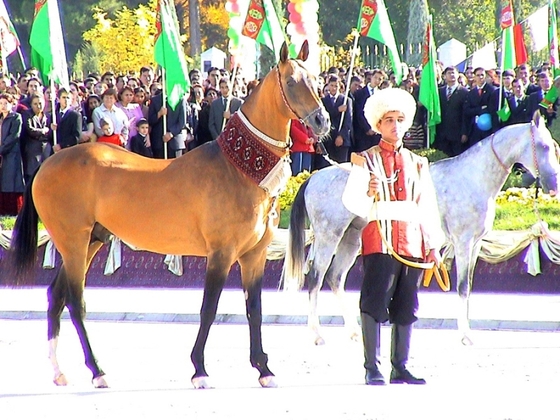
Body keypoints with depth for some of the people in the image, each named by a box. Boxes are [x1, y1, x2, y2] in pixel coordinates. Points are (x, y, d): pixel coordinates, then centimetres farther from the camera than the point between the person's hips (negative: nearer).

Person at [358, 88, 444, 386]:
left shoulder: (417, 163, 18)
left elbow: (427, 207, 15)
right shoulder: (367, 159, 6)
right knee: (374, 305, -8)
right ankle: (372, 369, -7)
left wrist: (433, 246, 8)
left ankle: (400, 368, 10)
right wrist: (367, 192, -24)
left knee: (406, 309, 5)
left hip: (412, 243, 4)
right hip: (379, 242, -4)